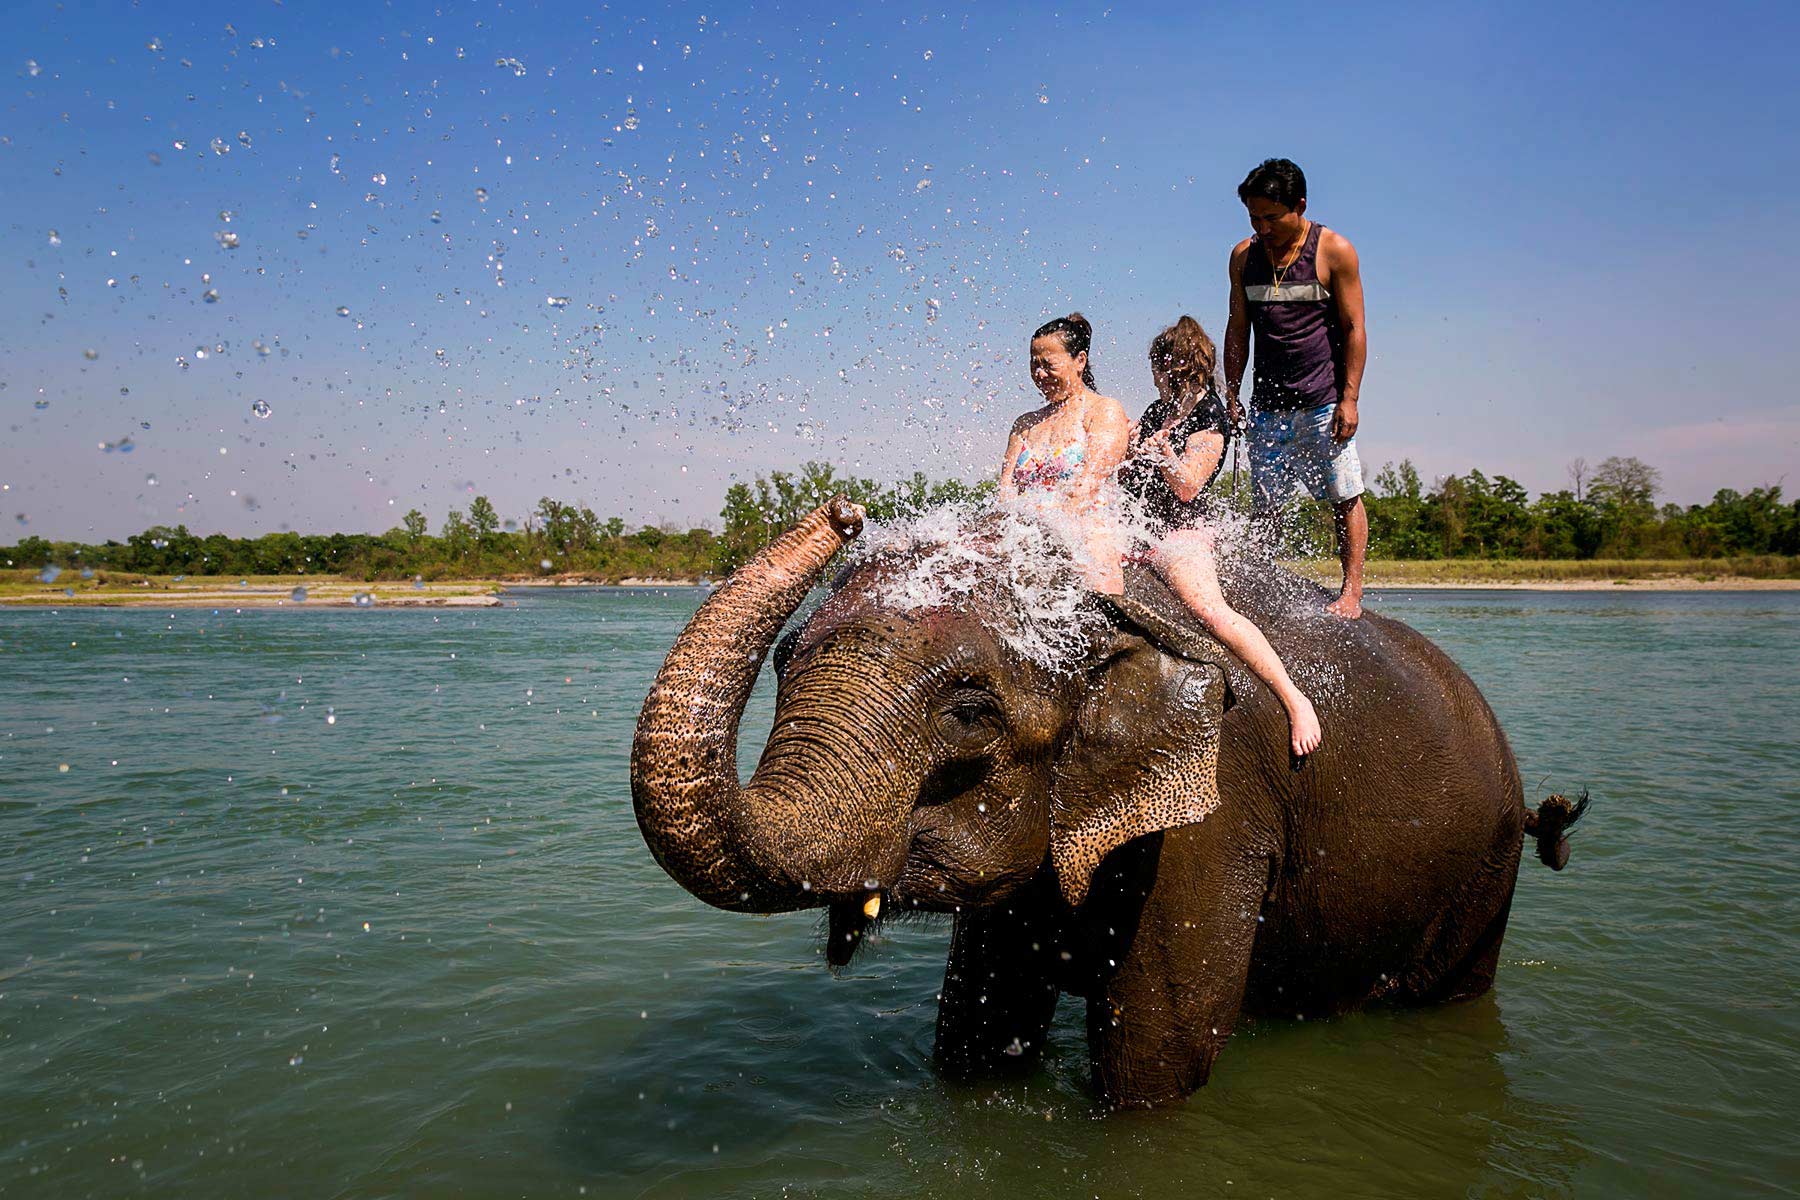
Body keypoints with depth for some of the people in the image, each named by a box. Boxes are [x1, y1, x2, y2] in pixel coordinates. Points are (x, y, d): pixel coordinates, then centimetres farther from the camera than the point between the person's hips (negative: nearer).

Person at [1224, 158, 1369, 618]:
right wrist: (1231, 395, 7)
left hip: (1324, 402, -3)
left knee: (1345, 498, -2)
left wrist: (1349, 399, -11)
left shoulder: (1334, 251, -4)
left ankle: (1352, 593, 5)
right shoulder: (1244, 256, 7)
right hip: (1268, 403, 4)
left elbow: (1354, 329, -4)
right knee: (1266, 505, 5)